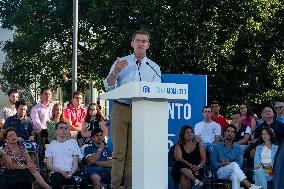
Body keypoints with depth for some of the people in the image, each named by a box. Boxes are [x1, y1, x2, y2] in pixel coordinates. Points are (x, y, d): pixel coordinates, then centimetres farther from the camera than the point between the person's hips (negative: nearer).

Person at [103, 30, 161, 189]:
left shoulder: (154, 68, 14)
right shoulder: (121, 62, 11)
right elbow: (108, 86, 5)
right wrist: (115, 72, -12)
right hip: (121, 109, -1)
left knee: (134, 152, 0)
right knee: (119, 150, -5)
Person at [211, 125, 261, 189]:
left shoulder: (238, 148, 16)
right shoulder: (217, 147, 13)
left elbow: (239, 164, 3)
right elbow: (213, 163, 4)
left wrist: (229, 163, -16)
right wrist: (221, 164, -15)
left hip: (233, 172, 1)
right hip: (220, 172, -1)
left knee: (235, 175, -39)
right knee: (234, 165, -34)